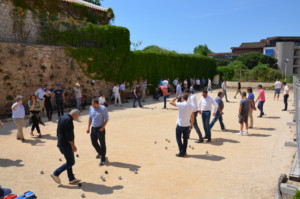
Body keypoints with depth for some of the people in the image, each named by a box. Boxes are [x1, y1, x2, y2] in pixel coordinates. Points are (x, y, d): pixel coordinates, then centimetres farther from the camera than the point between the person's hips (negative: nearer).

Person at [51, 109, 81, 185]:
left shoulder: (62, 117, 11)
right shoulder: (68, 120, -21)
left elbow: (59, 131, 18)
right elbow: (69, 135, -23)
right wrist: (73, 146, -16)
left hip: (61, 144, 10)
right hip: (66, 145, -10)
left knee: (69, 161, 16)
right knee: (71, 162, 0)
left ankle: (71, 179, 23)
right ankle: (56, 174, 8)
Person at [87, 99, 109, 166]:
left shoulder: (103, 109, -14)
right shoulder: (91, 108, 3)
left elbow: (106, 119, -10)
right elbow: (90, 118, 14)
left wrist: (102, 128, -18)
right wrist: (88, 128, 10)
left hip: (100, 129, -6)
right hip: (93, 128, 6)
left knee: (102, 144, 2)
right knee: (94, 143, 17)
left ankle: (103, 159, 13)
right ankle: (100, 153, 44)